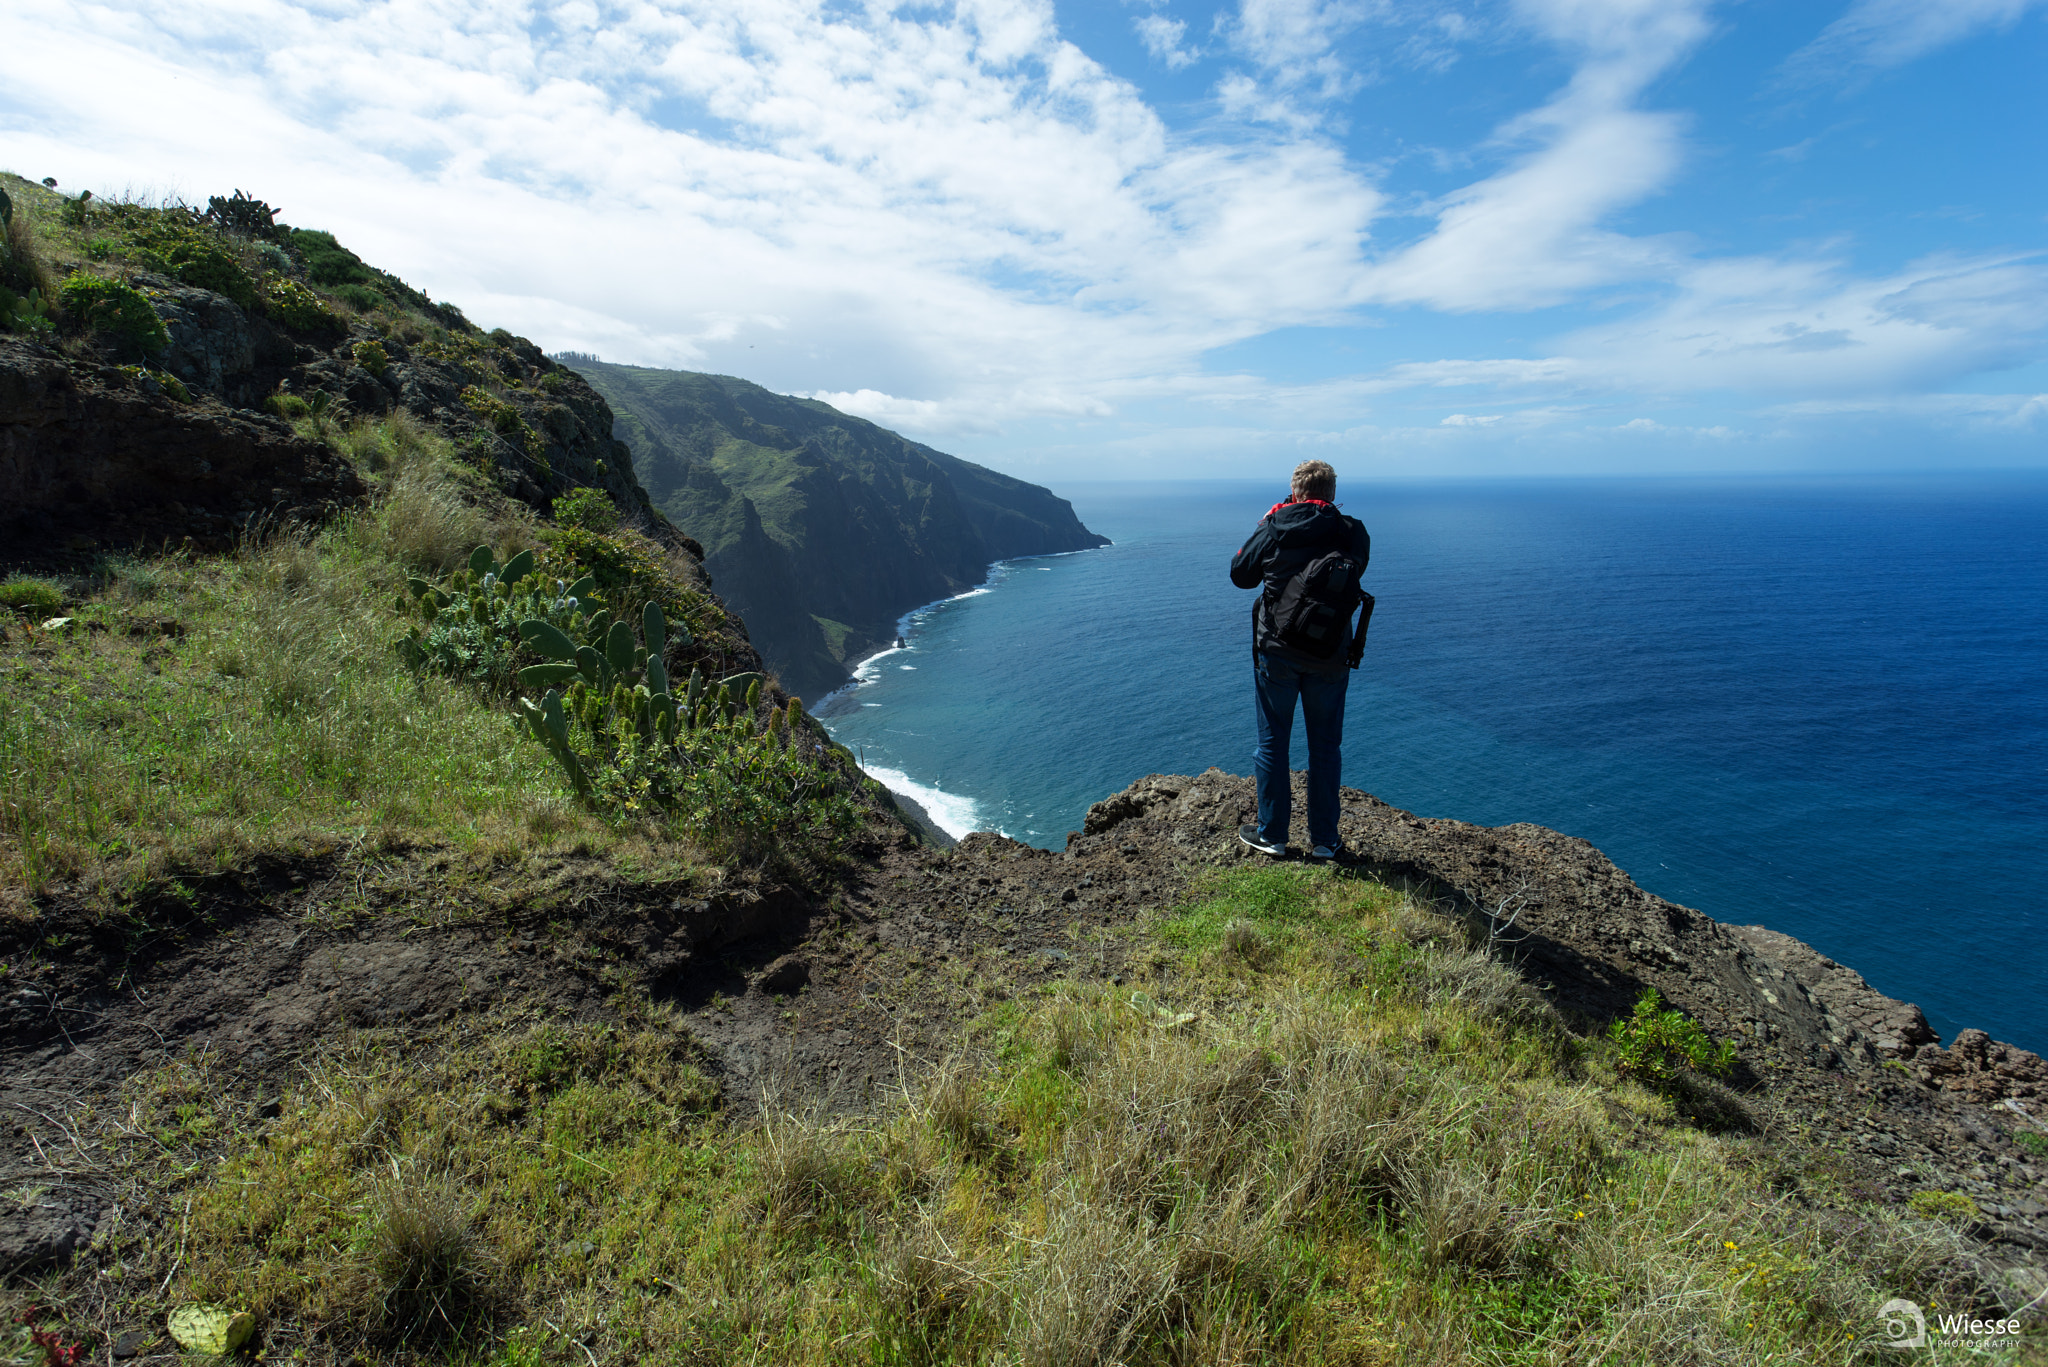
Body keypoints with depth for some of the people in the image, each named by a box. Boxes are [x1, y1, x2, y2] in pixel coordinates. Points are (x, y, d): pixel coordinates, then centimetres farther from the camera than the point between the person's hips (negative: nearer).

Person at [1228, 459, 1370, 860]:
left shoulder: (1274, 529, -9)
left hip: (1276, 654, -1)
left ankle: (1271, 834, 19)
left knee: (1272, 743, 11)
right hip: (1331, 658, 2)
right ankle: (1324, 840, 20)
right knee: (1326, 747, 12)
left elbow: (1240, 574, 4)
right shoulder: (1353, 533, -5)